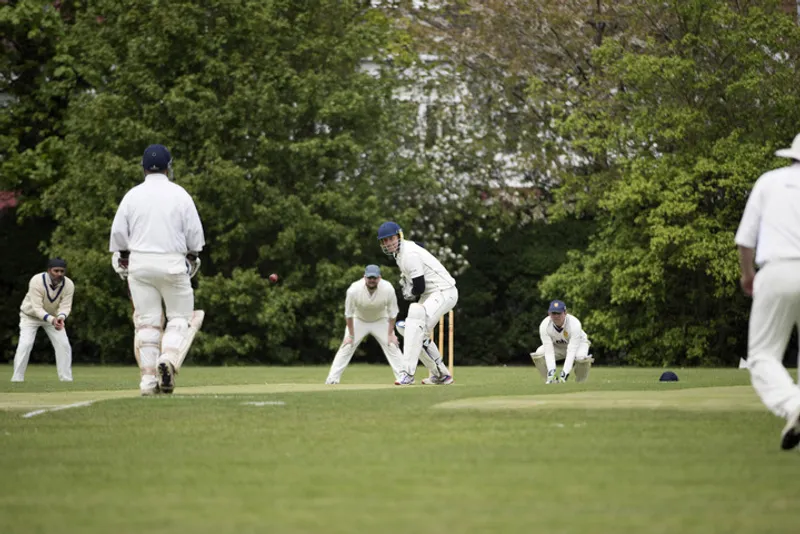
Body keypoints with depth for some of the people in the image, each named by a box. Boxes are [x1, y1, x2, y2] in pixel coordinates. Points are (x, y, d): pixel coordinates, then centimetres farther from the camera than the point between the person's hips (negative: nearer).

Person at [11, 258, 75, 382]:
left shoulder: (69, 285, -21)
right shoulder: (37, 281, -33)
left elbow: (65, 306, -23)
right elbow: (37, 308, -36)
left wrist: (61, 317, -47)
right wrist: (52, 320, -52)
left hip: (54, 317, 4)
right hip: (31, 315, -4)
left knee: (64, 345, -6)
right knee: (25, 344, -19)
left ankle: (67, 379, 5)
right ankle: (17, 379, -13)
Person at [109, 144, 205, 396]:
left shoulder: (132, 196, 4)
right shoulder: (179, 195, 0)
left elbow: (118, 234, 4)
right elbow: (195, 233, -1)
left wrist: (124, 264, 13)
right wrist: (192, 261, 12)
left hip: (139, 263, 2)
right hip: (173, 262, -2)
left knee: (146, 321, 5)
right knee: (179, 318, 7)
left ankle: (148, 379, 0)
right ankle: (168, 359, -19)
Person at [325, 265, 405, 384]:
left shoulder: (388, 289, -29)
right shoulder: (354, 290, -32)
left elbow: (392, 313, -14)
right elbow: (349, 314, -18)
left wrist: (390, 334, -12)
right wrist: (351, 335, -13)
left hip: (380, 321, 1)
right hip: (358, 320, -1)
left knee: (392, 346, -8)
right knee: (346, 346, -9)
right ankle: (332, 379, -5)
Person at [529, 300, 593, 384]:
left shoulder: (574, 324, -36)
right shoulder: (544, 326, -27)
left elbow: (571, 352, -39)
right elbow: (548, 351, -30)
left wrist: (564, 373, -47)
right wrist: (551, 371, -43)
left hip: (579, 343, -3)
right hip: (557, 345, 3)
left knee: (581, 357, -38)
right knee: (538, 354, -26)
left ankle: (580, 383, -11)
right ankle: (551, 381, -8)